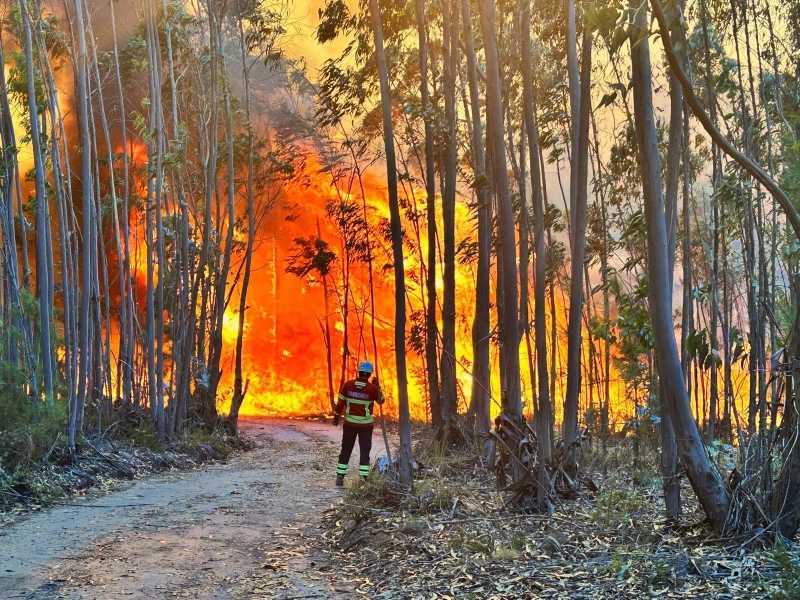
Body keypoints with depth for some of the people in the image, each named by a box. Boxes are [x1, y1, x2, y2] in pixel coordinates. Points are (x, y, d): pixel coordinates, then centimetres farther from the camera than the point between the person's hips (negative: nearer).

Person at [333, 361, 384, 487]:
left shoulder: (348, 384, -9)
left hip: (350, 423, 2)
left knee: (346, 451, 12)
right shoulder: (372, 388, -14)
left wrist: (337, 416, 11)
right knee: (365, 452, 6)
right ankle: (363, 479, 0)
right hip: (365, 424, -2)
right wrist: (377, 385, 14)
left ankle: (340, 478, 10)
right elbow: (381, 401, 4)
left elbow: (340, 402, -3)